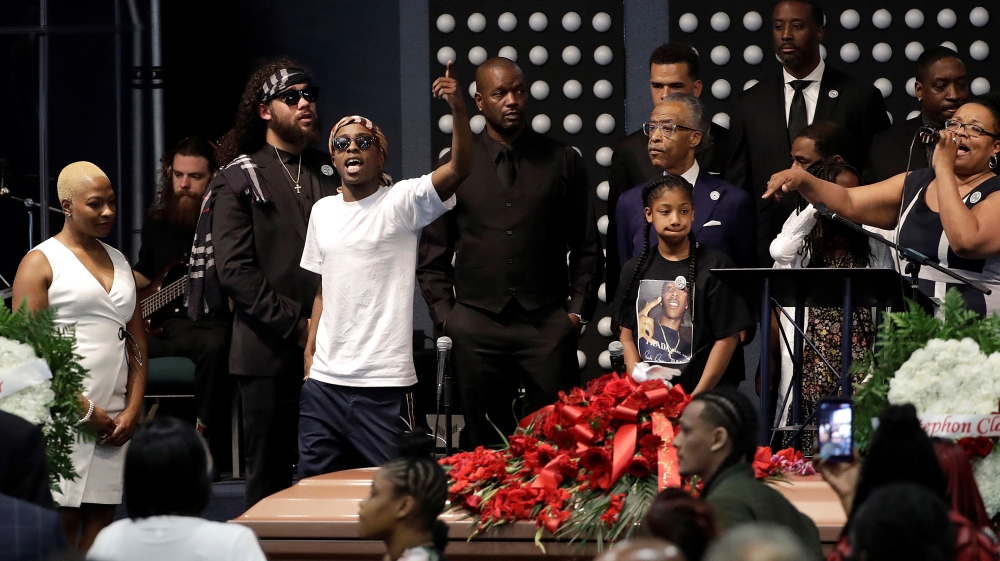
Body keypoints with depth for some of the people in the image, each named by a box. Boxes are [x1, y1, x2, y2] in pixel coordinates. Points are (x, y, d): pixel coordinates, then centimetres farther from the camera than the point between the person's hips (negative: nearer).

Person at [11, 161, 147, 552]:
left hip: (114, 420, 6)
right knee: (63, 520, -10)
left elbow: (137, 343, 19)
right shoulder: (41, 263, -1)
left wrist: (133, 409, 5)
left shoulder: (119, 262, 19)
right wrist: (84, 409, -12)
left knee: (102, 519, 1)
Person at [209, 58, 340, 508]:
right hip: (269, 353, -3)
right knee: (271, 478, 1)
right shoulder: (239, 179, 3)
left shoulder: (328, 173, 16)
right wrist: (294, 325, -13)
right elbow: (234, 269, -6)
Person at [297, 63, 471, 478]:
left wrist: (459, 109, -35)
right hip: (324, 381, 6)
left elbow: (459, 168, -21)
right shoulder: (322, 211, 12)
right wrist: (310, 352, 11)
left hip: (384, 385, -5)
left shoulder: (401, 203, -5)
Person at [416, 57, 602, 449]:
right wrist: (444, 314, 1)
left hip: (547, 324, 0)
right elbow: (433, 252, 11)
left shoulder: (562, 162, 9)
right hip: (476, 324, 0)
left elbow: (587, 247, 12)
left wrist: (578, 310, 2)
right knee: (485, 445, 3)